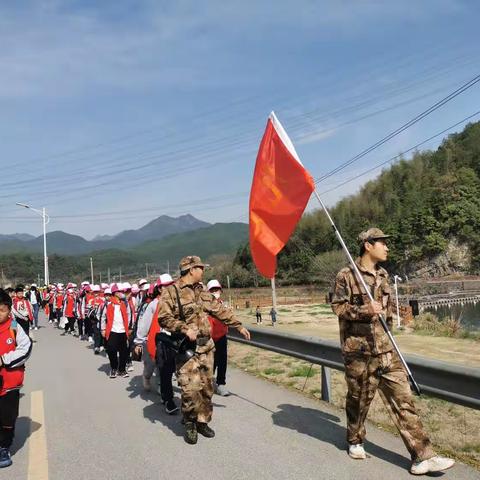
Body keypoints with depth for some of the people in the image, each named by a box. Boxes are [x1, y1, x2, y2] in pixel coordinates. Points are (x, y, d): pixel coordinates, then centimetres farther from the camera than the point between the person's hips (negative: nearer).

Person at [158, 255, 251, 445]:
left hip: (206, 347, 7)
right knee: (191, 389, -9)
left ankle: (202, 422, 27)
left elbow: (221, 310, 18)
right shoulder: (172, 292, -9)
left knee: (206, 387, 11)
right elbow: (164, 318, -15)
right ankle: (189, 424, 13)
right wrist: (185, 329, -24)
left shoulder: (202, 292, 13)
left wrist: (239, 326, 18)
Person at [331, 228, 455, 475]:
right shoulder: (346, 275, -7)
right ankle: (355, 441, 33)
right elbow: (338, 306, -12)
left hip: (385, 349, 5)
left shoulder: (383, 275, 12)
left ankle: (422, 456, 4)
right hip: (358, 349, -5)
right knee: (359, 398, 10)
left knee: (402, 398, 1)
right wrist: (365, 311, -23)